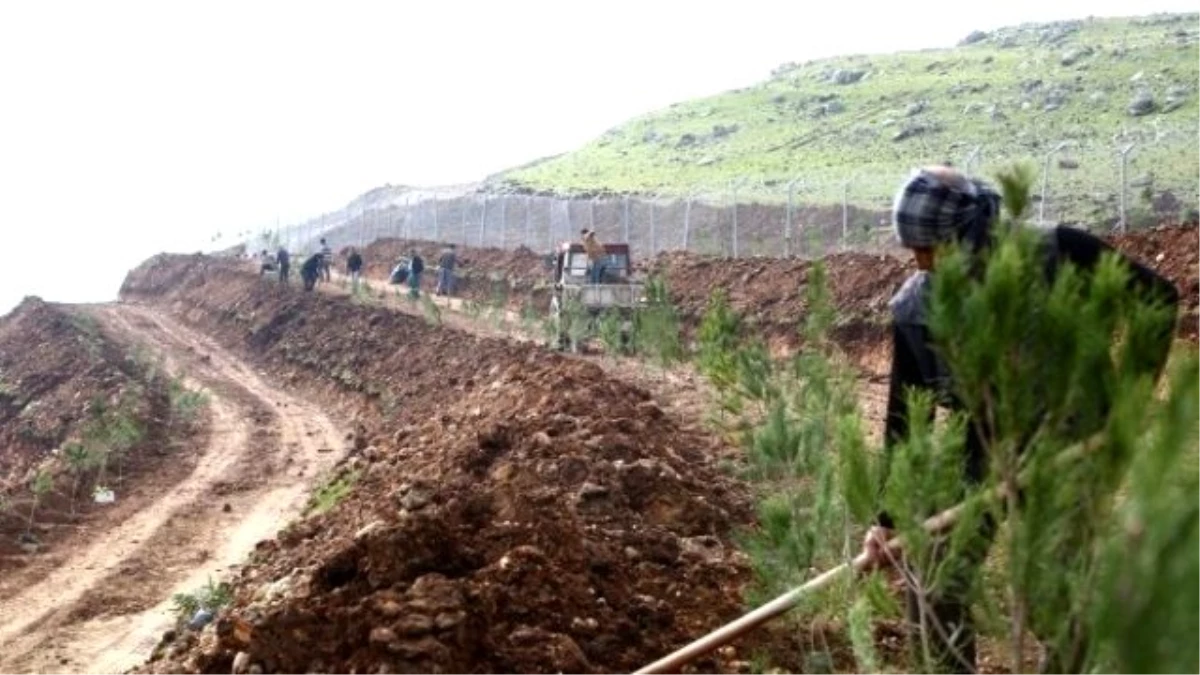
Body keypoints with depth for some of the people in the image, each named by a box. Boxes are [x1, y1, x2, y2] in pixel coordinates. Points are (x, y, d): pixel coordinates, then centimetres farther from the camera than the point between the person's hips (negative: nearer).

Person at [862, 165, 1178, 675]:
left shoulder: (1059, 255, -18)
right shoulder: (913, 308, -10)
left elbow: (1158, 297, -3)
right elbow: (905, 417, -2)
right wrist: (888, 518, -2)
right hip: (983, 459, 2)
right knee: (933, 593, -5)